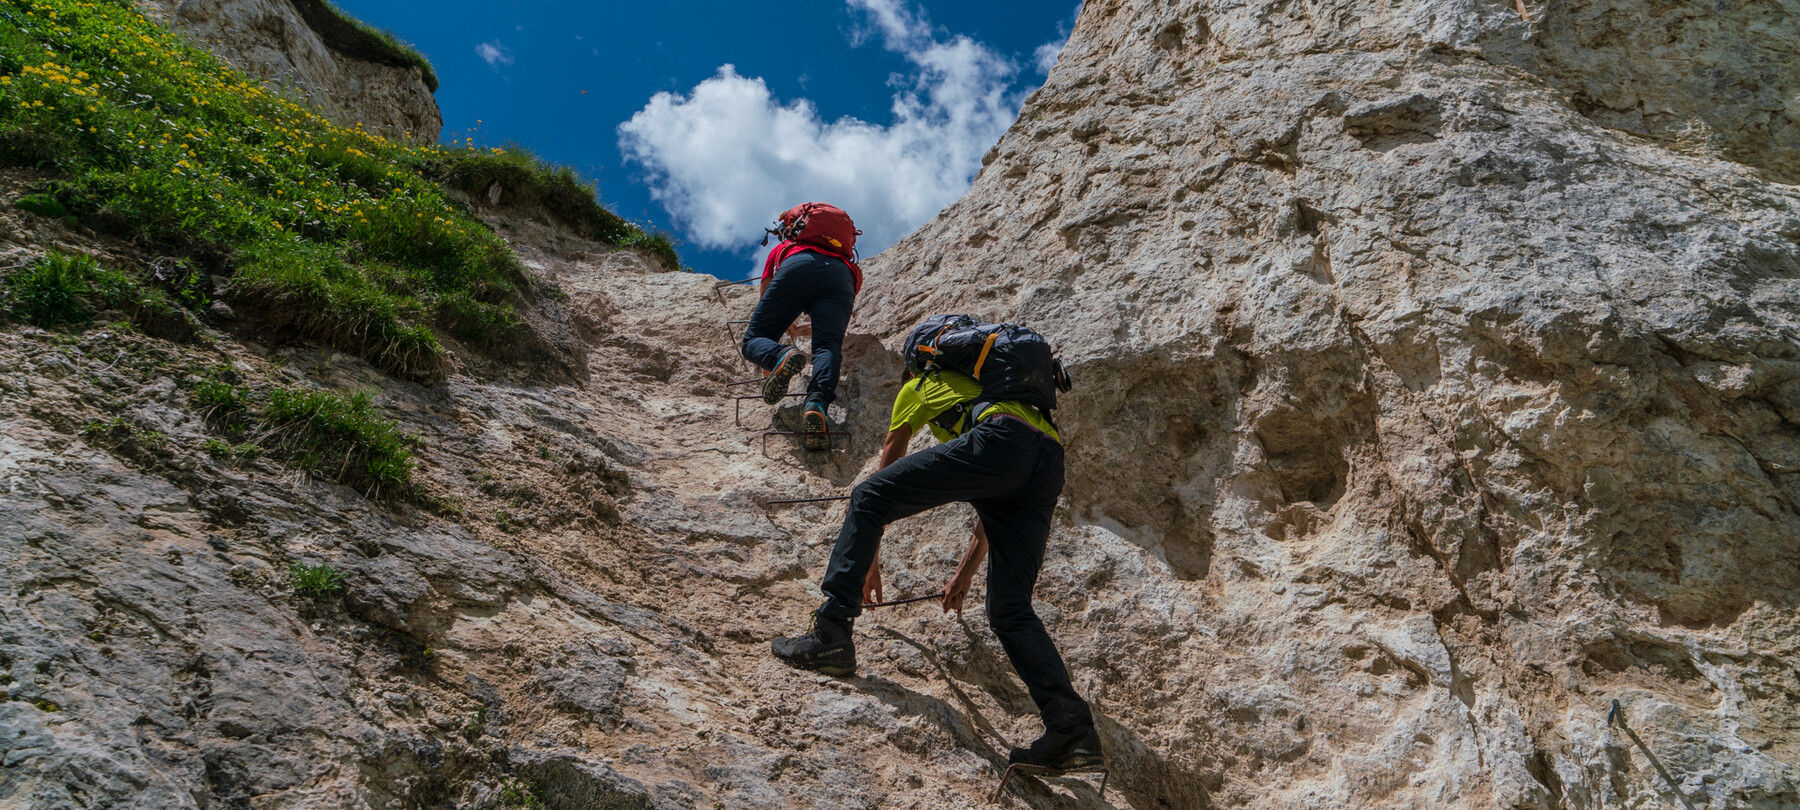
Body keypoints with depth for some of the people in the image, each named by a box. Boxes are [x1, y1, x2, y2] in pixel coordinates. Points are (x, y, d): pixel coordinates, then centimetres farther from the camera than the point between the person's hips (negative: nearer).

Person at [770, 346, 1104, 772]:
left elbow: (886, 473, 31)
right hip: (1052, 462, 6)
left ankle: (831, 633, -9)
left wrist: (869, 560, 37)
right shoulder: (987, 388, 46)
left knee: (867, 498, 2)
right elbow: (994, 512, 46)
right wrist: (964, 575, 55)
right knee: (1009, 610, 10)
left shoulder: (919, 387, 30)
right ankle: (1074, 729, 0)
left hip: (999, 442, -6)